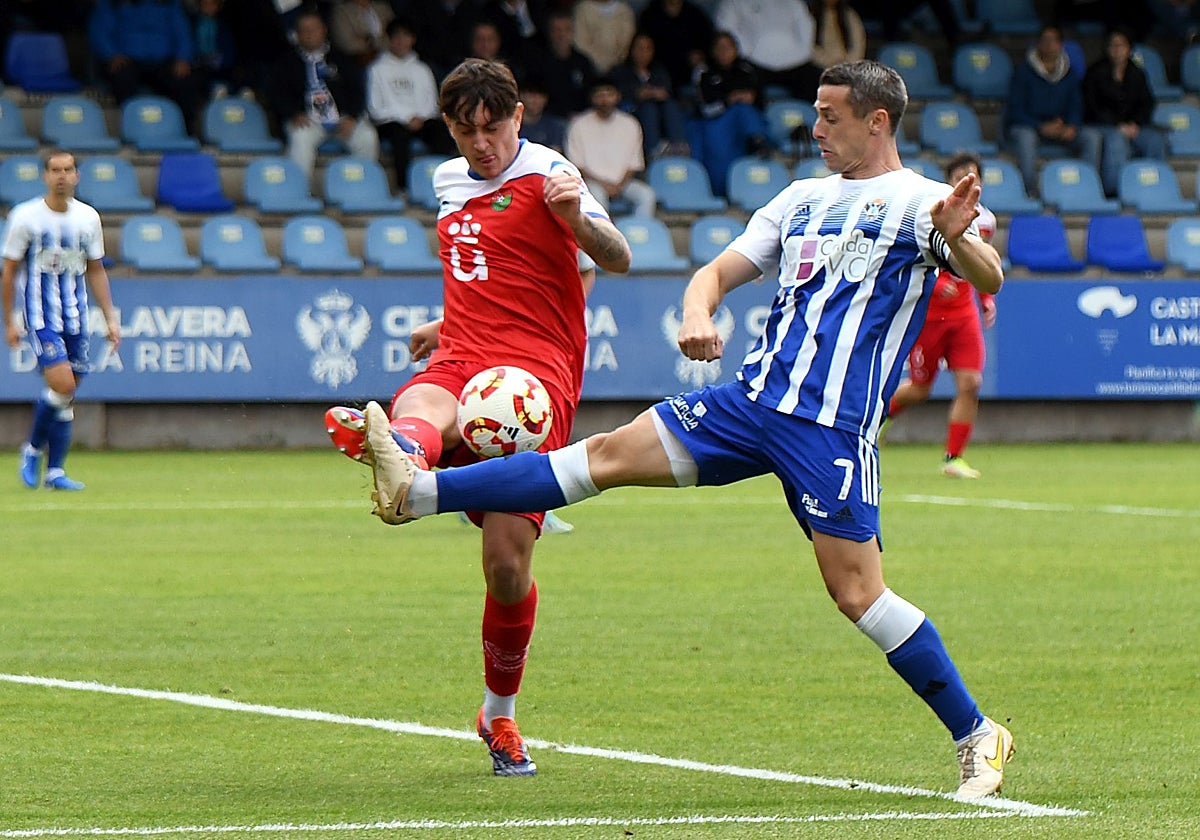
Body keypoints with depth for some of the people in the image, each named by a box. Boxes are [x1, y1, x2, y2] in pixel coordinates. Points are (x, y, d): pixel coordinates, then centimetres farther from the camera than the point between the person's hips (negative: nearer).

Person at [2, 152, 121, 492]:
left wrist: (110, 318, 9)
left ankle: (55, 471, 10)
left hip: (75, 316, 4)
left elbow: (95, 270, 14)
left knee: (67, 394, 3)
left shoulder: (88, 217, 5)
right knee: (62, 384, -18)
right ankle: (33, 449, 4)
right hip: (40, 314, -4)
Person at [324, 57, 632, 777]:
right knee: (420, 410, -37)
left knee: (508, 561, -10)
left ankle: (500, 715, 13)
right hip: (461, 361, 4)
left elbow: (618, 261, -13)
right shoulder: (449, 181, 20)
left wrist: (578, 219, -31)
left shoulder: (547, 175, 0)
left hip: (537, 369, -4)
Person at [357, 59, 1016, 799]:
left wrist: (959, 238, -39)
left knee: (857, 592, -11)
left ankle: (979, 737, 1)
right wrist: (697, 312, -6)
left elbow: (989, 280, -17)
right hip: (755, 398, 6)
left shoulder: (919, 202, -3)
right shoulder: (803, 199, 18)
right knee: (609, 454, 0)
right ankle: (418, 492, -5)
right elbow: (720, 270, 18)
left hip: (833, 427, -6)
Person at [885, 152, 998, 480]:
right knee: (919, 389, 5)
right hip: (927, 312, -4)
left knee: (970, 383, -11)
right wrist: (935, 284, -28)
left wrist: (987, 298, 8)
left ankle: (953, 458, -3)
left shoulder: (985, 220, 6)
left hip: (964, 314, 4)